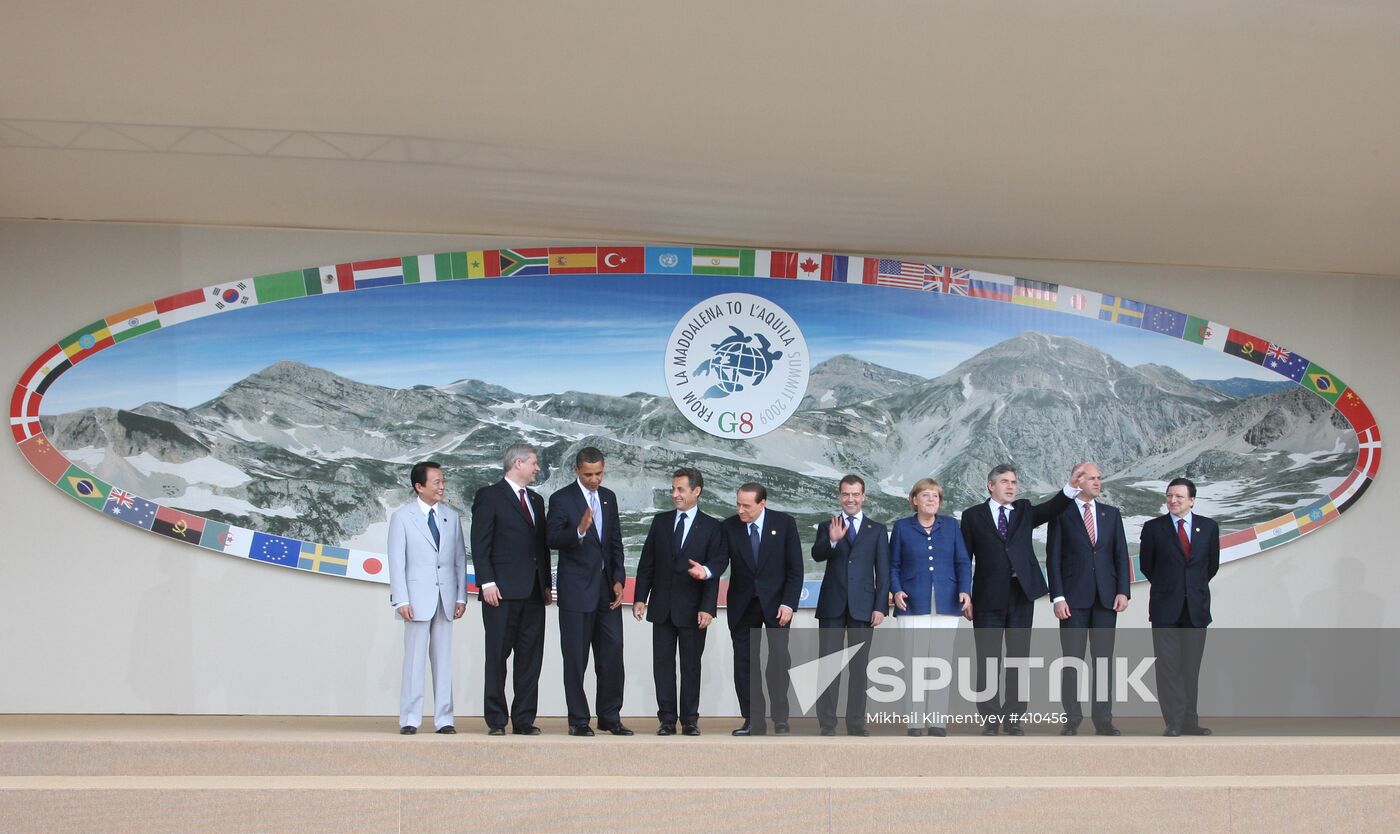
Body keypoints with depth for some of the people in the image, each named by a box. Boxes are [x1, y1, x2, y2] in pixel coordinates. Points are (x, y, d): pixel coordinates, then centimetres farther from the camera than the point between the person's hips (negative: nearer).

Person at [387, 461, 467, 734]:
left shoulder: (452, 517, 10)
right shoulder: (402, 517, 0)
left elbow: (460, 558, 11)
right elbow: (396, 561, -3)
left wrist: (461, 596, 4)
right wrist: (401, 600, -11)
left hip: (446, 597, 4)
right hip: (418, 597, -3)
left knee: (444, 659, 6)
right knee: (414, 659, -1)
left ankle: (443, 718, 10)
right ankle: (410, 719, 4)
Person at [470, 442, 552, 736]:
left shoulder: (536, 500, 20)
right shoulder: (489, 496, -1)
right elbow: (480, 544, -7)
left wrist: (546, 584, 13)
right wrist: (487, 582, -15)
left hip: (533, 592, 6)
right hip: (503, 591, -6)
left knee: (530, 657, 4)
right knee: (497, 657, -1)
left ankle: (524, 719, 8)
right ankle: (496, 720, 4)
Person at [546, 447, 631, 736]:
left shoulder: (609, 497, 12)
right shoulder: (561, 499, -5)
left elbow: (616, 541, 14)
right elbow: (553, 539, -14)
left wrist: (618, 580, 4)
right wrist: (579, 530, -32)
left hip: (607, 589, 5)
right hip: (576, 590, -5)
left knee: (612, 655, 4)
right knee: (576, 658, 0)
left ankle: (610, 717, 13)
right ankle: (578, 720, 8)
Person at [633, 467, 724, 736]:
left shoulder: (711, 527, -1)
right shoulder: (661, 521, 8)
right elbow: (647, 562, 8)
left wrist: (707, 608, -13)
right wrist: (640, 597, 1)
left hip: (692, 609, -3)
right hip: (662, 607, 3)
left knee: (691, 665, 4)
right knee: (662, 663, 4)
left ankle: (690, 720, 12)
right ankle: (667, 719, 10)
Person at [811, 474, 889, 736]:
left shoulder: (877, 530, 8)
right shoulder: (827, 526, 8)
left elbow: (883, 572, 5)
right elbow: (817, 555, -10)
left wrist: (880, 606, -4)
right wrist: (832, 541, -30)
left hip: (862, 607, 0)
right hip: (832, 606, 0)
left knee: (859, 667, 3)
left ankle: (856, 723, 8)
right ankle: (827, 724, 2)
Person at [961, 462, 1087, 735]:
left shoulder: (1024, 510, 12)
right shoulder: (973, 515, 4)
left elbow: (1051, 509, -6)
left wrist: (1071, 486, -22)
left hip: (1022, 594, 2)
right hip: (988, 597, -2)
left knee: (1018, 657, 5)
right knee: (988, 660, 2)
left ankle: (1013, 718, 12)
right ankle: (990, 719, 10)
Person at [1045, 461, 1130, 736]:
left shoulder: (1112, 514, 12)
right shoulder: (1061, 514, 1)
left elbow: (1121, 555, 9)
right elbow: (1053, 558, -2)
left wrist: (1123, 591, -2)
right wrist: (1058, 597, -10)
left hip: (1106, 597, 3)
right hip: (1074, 597, -3)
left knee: (1104, 658, 3)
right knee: (1072, 658, 0)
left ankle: (1103, 719, 7)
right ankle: (1071, 719, 5)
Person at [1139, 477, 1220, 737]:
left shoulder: (1209, 527, 4)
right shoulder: (1153, 528, -2)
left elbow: (1212, 564, 15)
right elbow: (1146, 565, 9)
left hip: (1197, 607, 2)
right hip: (1165, 608, -2)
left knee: (1191, 666, 6)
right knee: (1168, 665, -3)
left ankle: (1189, 722, 11)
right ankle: (1173, 723, 0)